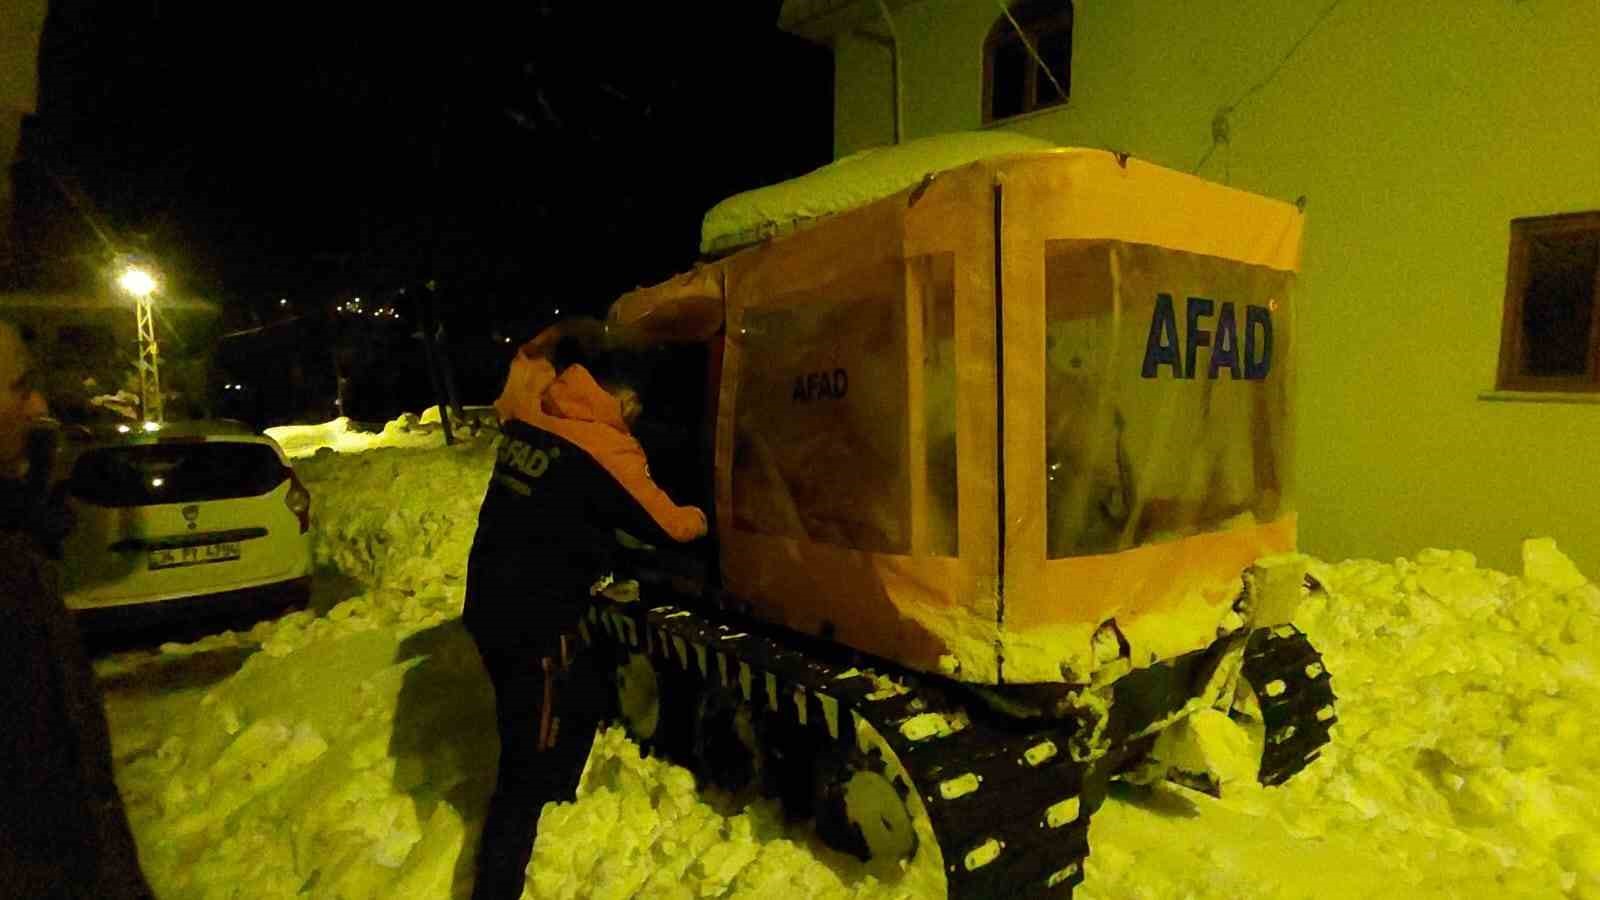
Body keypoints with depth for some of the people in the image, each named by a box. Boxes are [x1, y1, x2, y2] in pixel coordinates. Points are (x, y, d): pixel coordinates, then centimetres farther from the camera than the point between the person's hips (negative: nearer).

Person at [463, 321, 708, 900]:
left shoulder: (527, 418, -1)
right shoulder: (602, 450, -20)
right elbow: (663, 522, -6)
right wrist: (699, 519, 12)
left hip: (492, 603, 9)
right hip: (533, 622, -8)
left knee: (586, 698, 29)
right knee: (527, 765, 4)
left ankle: (557, 804, 52)